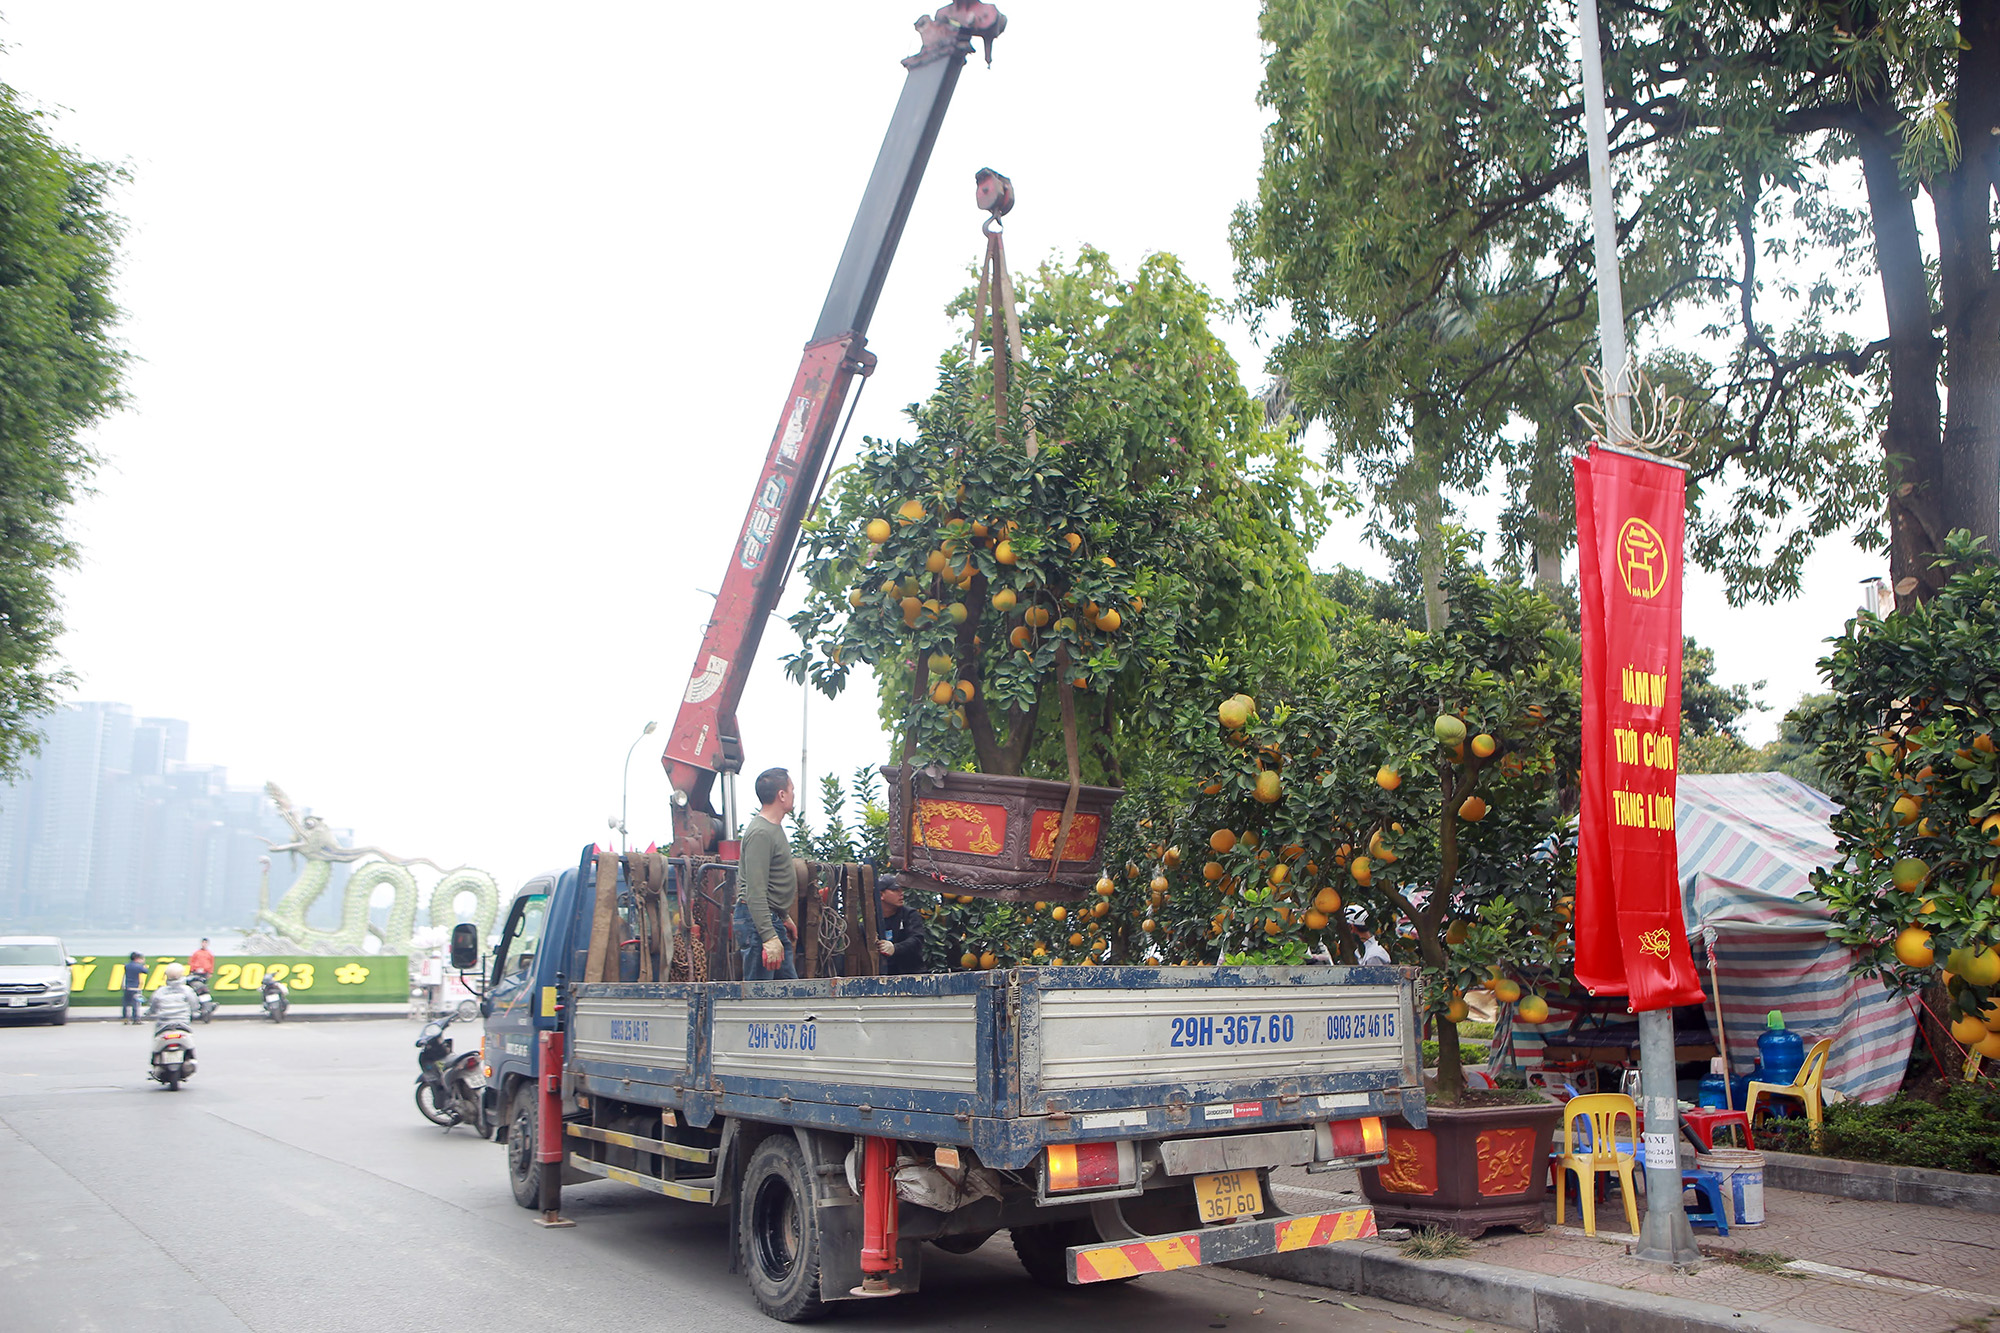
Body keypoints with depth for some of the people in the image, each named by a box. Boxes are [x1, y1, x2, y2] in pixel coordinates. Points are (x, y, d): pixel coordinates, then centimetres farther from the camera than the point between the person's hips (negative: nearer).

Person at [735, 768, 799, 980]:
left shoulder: (774, 827, 16)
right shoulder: (761, 833, -18)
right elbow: (755, 892, -24)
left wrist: (785, 917, 29)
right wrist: (769, 937, -28)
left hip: (773, 920, 10)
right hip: (759, 921, -10)